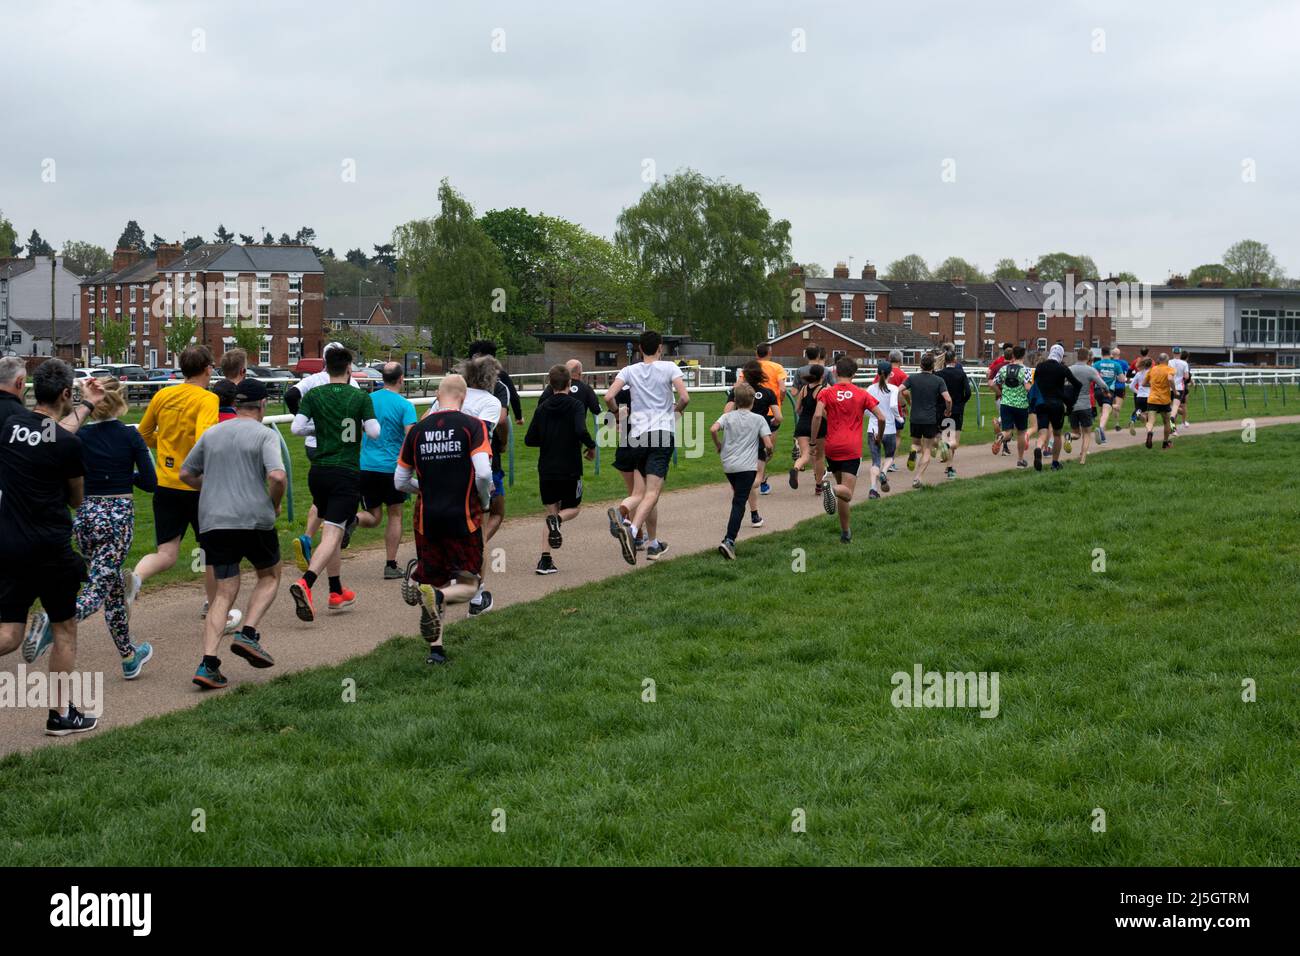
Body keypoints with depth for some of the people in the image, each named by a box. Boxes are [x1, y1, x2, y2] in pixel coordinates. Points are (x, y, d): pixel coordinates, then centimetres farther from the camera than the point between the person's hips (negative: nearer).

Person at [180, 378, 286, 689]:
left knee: (225, 593, 7)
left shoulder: (211, 434, 14)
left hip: (213, 522, 4)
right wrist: (274, 504, 1)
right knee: (269, 576, 20)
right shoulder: (265, 435, -3)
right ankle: (248, 634, 0)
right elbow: (277, 476, -17)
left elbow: (186, 474, 20)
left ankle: (208, 664, -6)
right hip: (254, 520, -4)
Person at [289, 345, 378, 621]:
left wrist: (318, 429, 12)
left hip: (319, 471, 4)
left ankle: (337, 593, 24)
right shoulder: (360, 397, -3)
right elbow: (374, 432, -9)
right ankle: (304, 583, -31)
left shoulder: (313, 396, 3)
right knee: (332, 534, -9)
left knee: (331, 531, 19)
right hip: (347, 474, -4)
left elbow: (296, 428, -6)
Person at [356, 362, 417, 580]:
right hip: (393, 467, -3)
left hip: (366, 466, 3)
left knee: (373, 517, 13)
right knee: (395, 515, 14)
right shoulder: (405, 405, -8)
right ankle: (391, 566, 11)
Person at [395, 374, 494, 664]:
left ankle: (435, 648, 7)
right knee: (467, 585, 6)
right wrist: (484, 501, 4)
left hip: (427, 518, 4)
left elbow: (400, 481, 11)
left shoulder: (417, 430, 6)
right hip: (463, 519, -3)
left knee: (434, 583, 15)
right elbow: (483, 474, -16)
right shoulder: (472, 425, -6)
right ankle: (438, 597, -26)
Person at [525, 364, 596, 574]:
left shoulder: (542, 407, 4)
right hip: (570, 468, -3)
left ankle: (545, 559, -4)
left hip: (546, 469, 3)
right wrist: (591, 446, -5)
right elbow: (581, 431, -24)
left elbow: (530, 440, 3)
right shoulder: (575, 404, -8)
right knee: (573, 508, 17)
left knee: (551, 510, 11)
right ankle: (558, 519, -19)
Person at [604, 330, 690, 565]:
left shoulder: (630, 370, 9)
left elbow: (608, 397, -2)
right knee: (652, 492, -13)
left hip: (637, 434, 4)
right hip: (663, 432, -4)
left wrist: (616, 413, 18)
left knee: (647, 489, 18)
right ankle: (632, 529, -37)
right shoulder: (669, 368, 3)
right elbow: (685, 398, -7)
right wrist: (676, 409, 15)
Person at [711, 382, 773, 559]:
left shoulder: (728, 416, 7)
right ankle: (729, 541, -23)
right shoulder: (758, 419, 2)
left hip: (728, 465, 4)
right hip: (747, 466, -4)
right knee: (739, 503, -9)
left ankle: (730, 539, 27)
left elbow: (713, 429, -12)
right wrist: (769, 453, 19)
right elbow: (768, 444, -4)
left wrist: (718, 446, 6)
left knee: (738, 498, 23)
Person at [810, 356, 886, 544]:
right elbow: (881, 418, 0)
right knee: (847, 492, -7)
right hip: (852, 449, -2)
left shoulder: (826, 393, 2)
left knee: (843, 490, 19)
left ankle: (845, 532, 18)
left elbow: (817, 416, -14)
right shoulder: (862, 394, 4)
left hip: (832, 447, 2)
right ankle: (833, 488, -42)